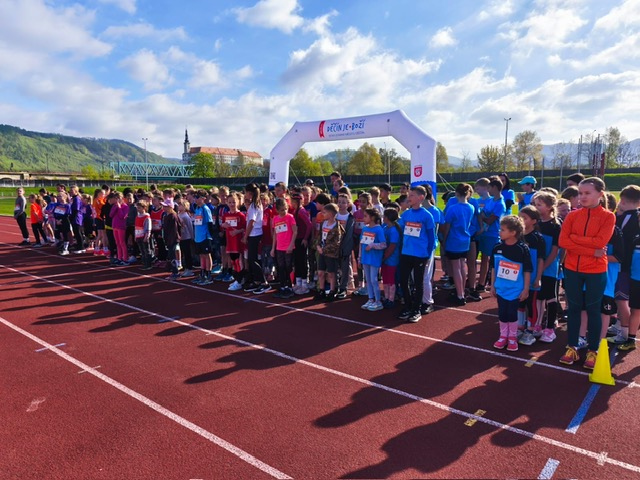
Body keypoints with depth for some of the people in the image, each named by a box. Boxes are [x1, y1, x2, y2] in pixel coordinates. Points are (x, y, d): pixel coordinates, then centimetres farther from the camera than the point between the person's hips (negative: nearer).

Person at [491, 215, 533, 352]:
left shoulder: (523, 249, -13)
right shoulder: (497, 248, -3)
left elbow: (527, 271, -8)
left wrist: (526, 289, -7)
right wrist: (492, 285, 8)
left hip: (516, 290, -3)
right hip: (500, 289, 3)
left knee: (512, 313, 4)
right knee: (502, 313, 9)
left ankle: (512, 338, 23)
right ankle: (503, 336, 25)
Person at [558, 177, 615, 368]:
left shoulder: (608, 217, -4)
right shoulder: (572, 215, 2)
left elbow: (600, 242, -18)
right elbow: (563, 242, -11)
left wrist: (574, 237, -12)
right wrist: (592, 251, -17)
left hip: (596, 271, -2)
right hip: (572, 269, 3)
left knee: (593, 310, 9)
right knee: (574, 308, 11)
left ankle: (593, 351, 21)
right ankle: (572, 348, 22)